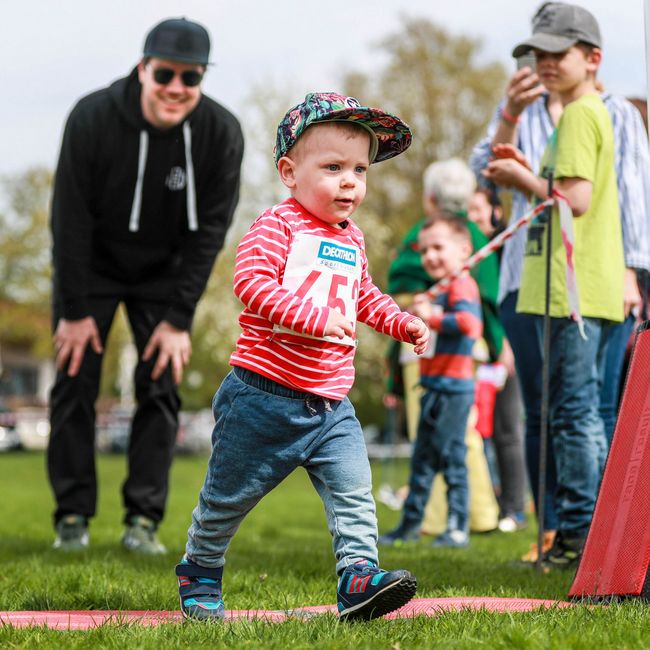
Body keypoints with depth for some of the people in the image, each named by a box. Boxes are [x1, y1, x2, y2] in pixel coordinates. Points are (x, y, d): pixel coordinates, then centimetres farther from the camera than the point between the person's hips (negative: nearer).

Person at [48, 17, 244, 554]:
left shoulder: (221, 133, -21)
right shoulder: (92, 118, -25)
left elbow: (209, 231, -15)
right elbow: (71, 219, -18)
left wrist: (178, 317, -18)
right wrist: (74, 310, -17)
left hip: (165, 273, 1)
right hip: (92, 268, -1)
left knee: (161, 386, -6)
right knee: (75, 383, -5)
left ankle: (144, 519, -1)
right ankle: (73, 517, 2)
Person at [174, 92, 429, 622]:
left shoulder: (352, 239, 14)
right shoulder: (277, 227, -11)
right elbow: (251, 282, -25)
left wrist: (401, 322, 16)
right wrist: (315, 317, -31)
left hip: (332, 406, 6)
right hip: (265, 397, -6)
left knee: (354, 490, -9)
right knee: (229, 496, 8)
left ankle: (359, 576, -10)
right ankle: (200, 571, 27)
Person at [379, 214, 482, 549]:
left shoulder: (462, 286, -13)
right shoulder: (441, 291, 18)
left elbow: (468, 322, -29)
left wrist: (430, 316, -21)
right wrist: (420, 313, 6)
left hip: (453, 388, -10)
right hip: (435, 387, 10)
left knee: (451, 456, -7)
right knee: (422, 458, 14)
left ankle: (458, 528, -2)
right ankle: (410, 523, 22)